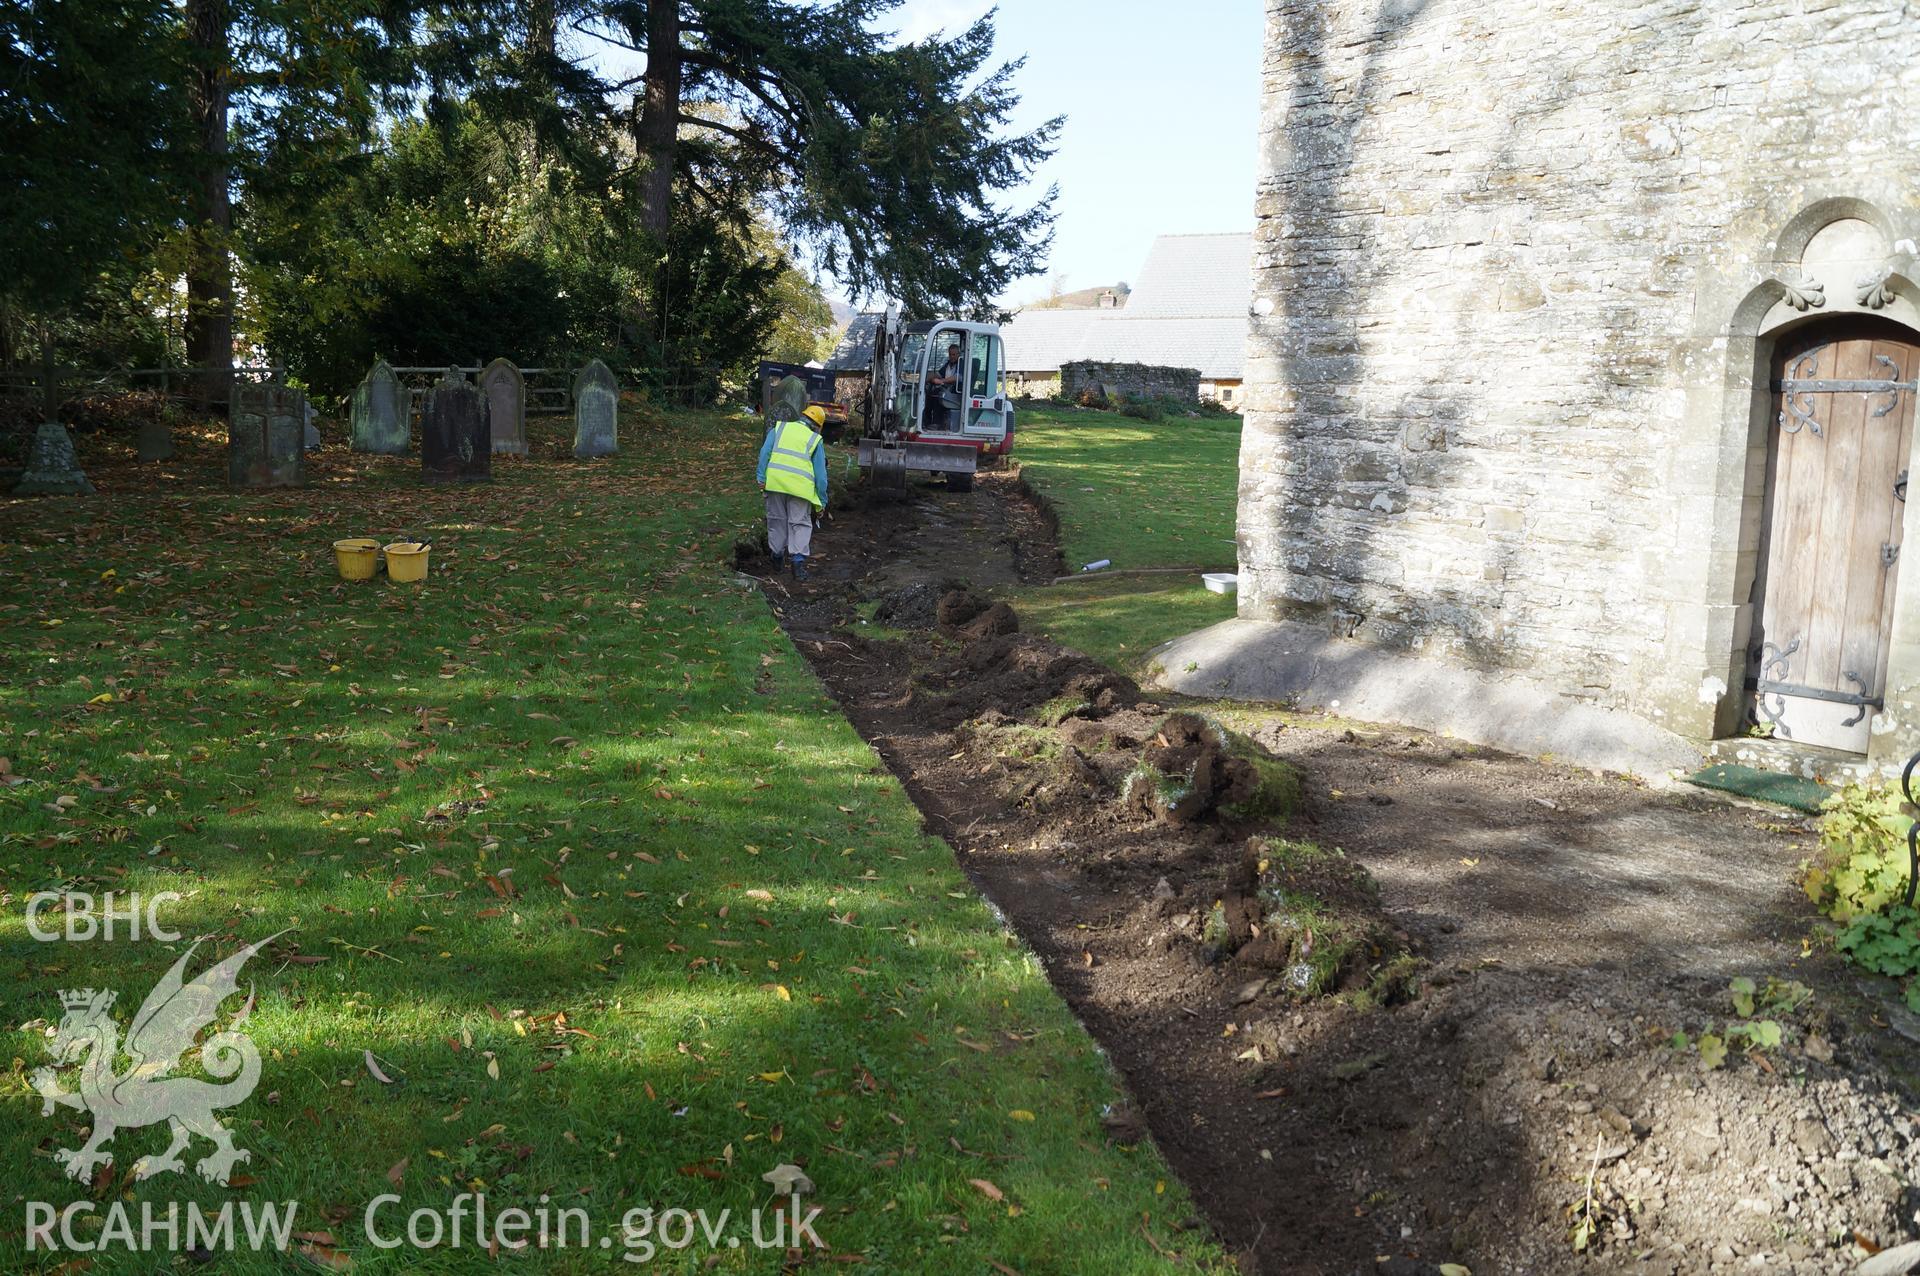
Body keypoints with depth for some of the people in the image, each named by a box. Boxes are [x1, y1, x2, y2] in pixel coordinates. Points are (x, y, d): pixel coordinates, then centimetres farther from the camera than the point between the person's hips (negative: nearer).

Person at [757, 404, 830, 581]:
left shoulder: (779, 427, 15)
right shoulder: (815, 440, 12)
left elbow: (765, 451, 2)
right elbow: (820, 474, 10)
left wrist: (761, 478, 2)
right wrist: (822, 502, 16)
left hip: (775, 481, 2)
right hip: (800, 486, -2)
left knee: (776, 520, 17)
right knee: (800, 523, 4)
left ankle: (778, 555, 29)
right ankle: (798, 561, -9)